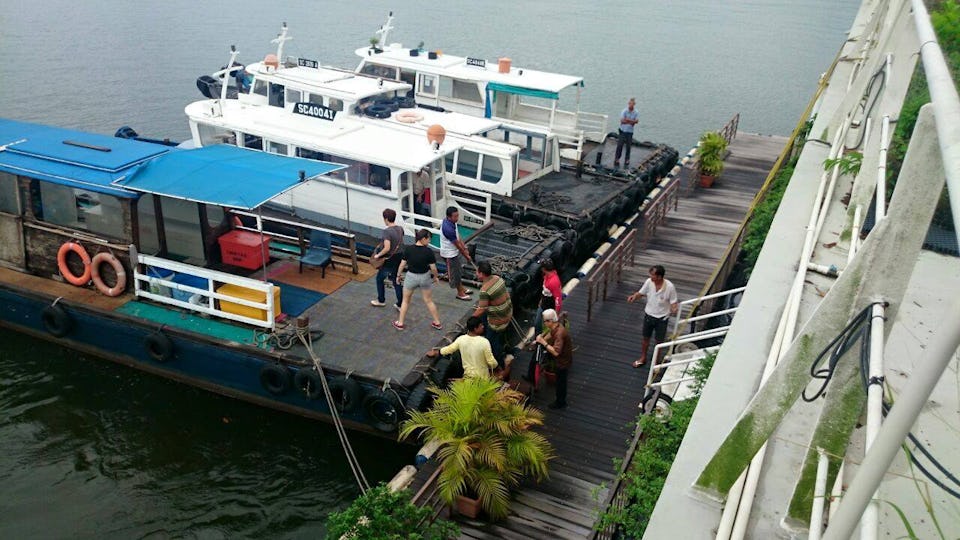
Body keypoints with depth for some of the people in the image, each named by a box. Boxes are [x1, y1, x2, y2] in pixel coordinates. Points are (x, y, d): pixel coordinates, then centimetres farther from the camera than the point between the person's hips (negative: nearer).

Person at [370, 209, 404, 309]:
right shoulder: (400, 229, -1)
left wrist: (378, 255, -16)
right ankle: (400, 304, 18)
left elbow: (387, 248, -31)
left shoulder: (387, 231, -24)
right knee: (396, 280, 16)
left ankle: (381, 301, 30)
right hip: (399, 258, 7)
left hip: (389, 260, -7)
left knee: (379, 278, 17)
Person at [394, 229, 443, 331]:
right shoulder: (429, 251, -19)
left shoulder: (408, 249, -15)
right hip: (425, 277, 0)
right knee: (429, 301, 18)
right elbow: (433, 268, -12)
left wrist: (398, 275, 8)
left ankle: (400, 323, 27)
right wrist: (436, 277, 7)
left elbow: (402, 264, -7)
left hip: (411, 277, 0)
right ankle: (437, 323, 28)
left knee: (405, 301, 19)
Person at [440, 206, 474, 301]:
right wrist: (466, 256, -12)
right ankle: (460, 293, 26)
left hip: (454, 251, 9)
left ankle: (461, 288, 42)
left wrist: (464, 248, 4)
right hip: (450, 254, -9)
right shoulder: (448, 229, -35)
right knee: (455, 273, 8)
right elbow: (457, 244, -24)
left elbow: (458, 236, 5)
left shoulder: (450, 221, -7)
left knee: (458, 270, 24)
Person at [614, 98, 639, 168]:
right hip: (623, 131, -2)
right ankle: (617, 158, 6)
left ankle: (627, 159, 15)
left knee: (628, 146, 6)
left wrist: (627, 120, -17)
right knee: (620, 145, -2)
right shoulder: (624, 111, -5)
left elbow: (636, 121, -11)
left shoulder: (636, 113, 2)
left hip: (630, 132, 2)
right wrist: (631, 122, -11)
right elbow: (622, 120, -14)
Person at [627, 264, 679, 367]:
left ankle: (655, 361, 38)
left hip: (662, 318, -3)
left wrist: (674, 309, -39)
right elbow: (641, 293, 0)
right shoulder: (649, 282, -16)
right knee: (645, 338, 20)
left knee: (659, 341, 15)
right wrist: (634, 296, -22)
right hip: (649, 315, 3)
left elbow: (673, 302, -16)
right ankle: (643, 358, 42)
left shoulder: (670, 287, -26)